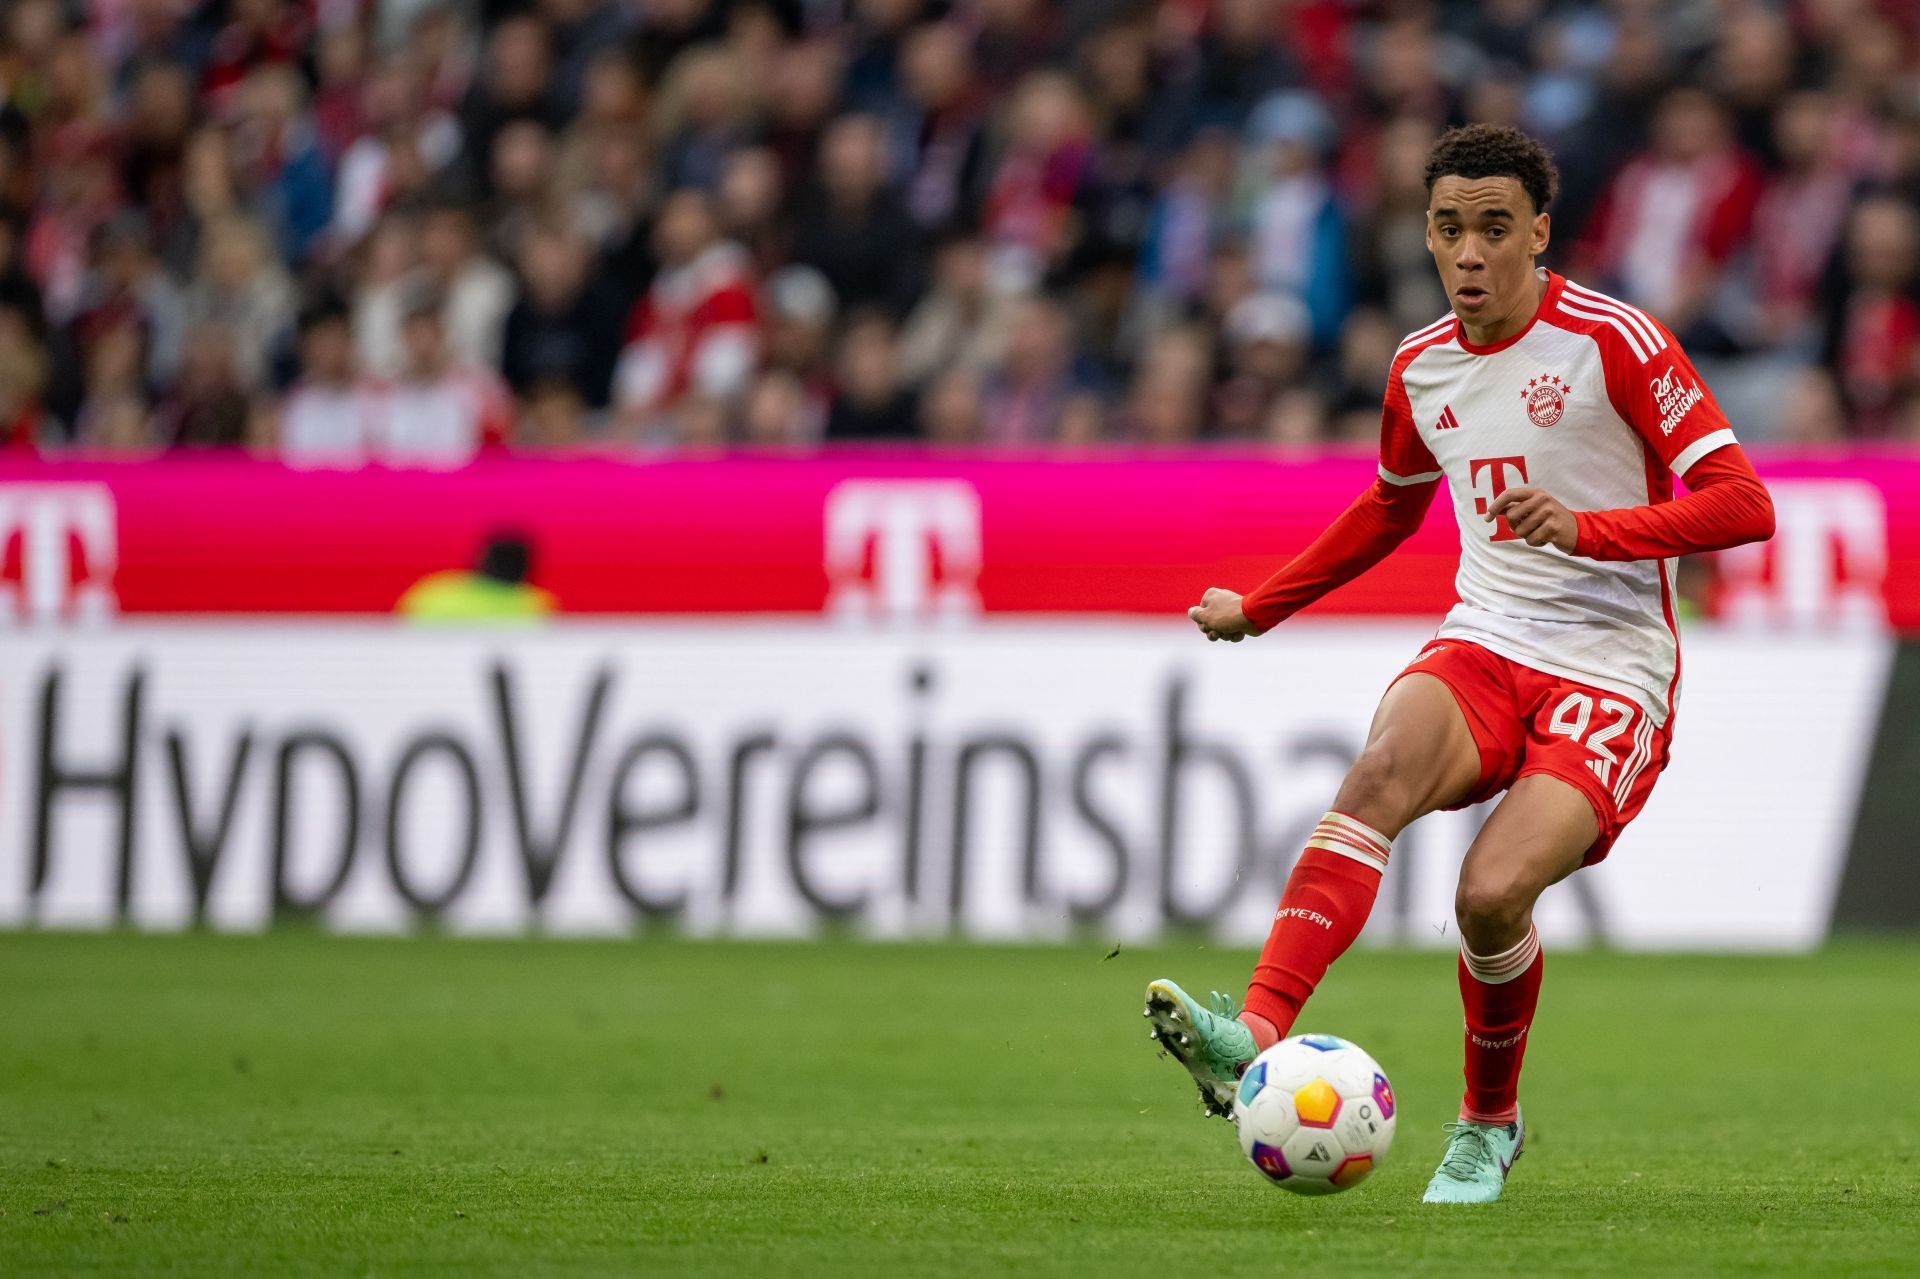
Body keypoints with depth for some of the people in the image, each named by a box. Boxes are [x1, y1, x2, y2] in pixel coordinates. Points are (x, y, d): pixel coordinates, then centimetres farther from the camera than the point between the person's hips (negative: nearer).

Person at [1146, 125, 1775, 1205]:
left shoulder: (1615, 340, -8)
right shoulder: (1422, 368, 11)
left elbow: (1744, 507, -14)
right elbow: (1392, 508, 32)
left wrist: (1587, 529, -27)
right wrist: (1258, 609, 35)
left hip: (1610, 677, -4)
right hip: (1484, 645, 4)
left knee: (1493, 893, -25)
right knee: (1383, 770, -31)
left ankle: (1490, 1121, 5)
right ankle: (1259, 1037, -48)